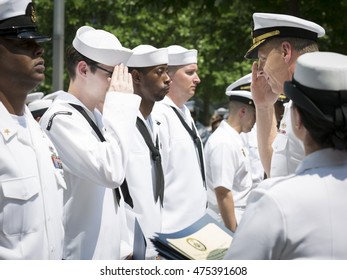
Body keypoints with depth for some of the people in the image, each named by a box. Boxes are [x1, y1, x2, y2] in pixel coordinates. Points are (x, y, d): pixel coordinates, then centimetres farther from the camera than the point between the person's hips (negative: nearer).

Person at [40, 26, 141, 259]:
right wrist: (120, 102, -21)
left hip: (107, 251, 9)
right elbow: (111, 171, -28)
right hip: (82, 256, -9)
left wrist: (123, 245, 16)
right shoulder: (60, 119, -16)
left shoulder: (95, 116, 13)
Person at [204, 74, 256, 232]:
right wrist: (234, 233, -19)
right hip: (231, 223, -9)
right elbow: (223, 193, -21)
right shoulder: (224, 143, -18)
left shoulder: (234, 138, 12)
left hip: (239, 221, 9)